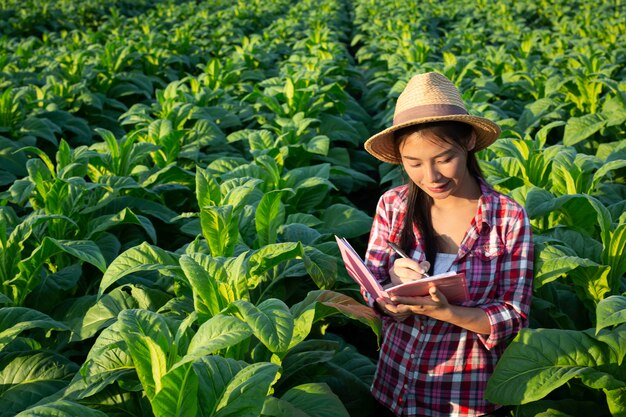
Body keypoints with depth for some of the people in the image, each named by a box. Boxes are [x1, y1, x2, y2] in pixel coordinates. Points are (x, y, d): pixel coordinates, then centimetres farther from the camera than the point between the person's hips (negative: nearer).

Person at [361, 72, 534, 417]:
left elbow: (514, 318, -12)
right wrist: (397, 289, -25)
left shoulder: (508, 218, -14)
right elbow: (373, 296, -3)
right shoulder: (393, 206, -8)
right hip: (394, 386, 2)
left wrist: (445, 311, -28)